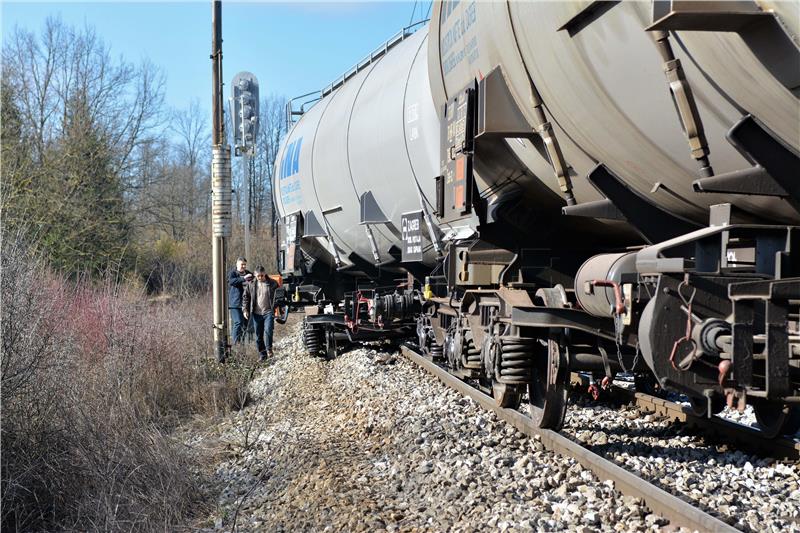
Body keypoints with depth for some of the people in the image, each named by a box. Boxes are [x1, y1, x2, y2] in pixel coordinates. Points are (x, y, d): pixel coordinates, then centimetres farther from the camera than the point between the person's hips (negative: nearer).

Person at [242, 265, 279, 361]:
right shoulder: (251, 285, 5)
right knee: (258, 336, 5)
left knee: (268, 330, -20)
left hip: (268, 312, -2)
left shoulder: (273, 283, 2)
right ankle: (262, 354, 14)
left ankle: (269, 349, -2)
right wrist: (245, 310, 2)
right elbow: (245, 297, 12)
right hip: (257, 313, 3)